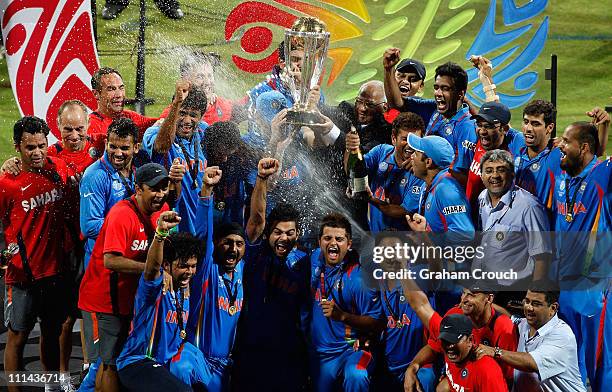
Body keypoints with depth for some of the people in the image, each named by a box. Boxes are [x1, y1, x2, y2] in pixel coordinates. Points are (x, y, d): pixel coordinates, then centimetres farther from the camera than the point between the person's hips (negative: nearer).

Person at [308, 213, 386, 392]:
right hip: (319, 352, 6)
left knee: (356, 377, -37)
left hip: (352, 349, -6)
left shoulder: (359, 277, -16)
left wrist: (342, 316, -28)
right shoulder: (315, 259, 2)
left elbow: (377, 324, -18)